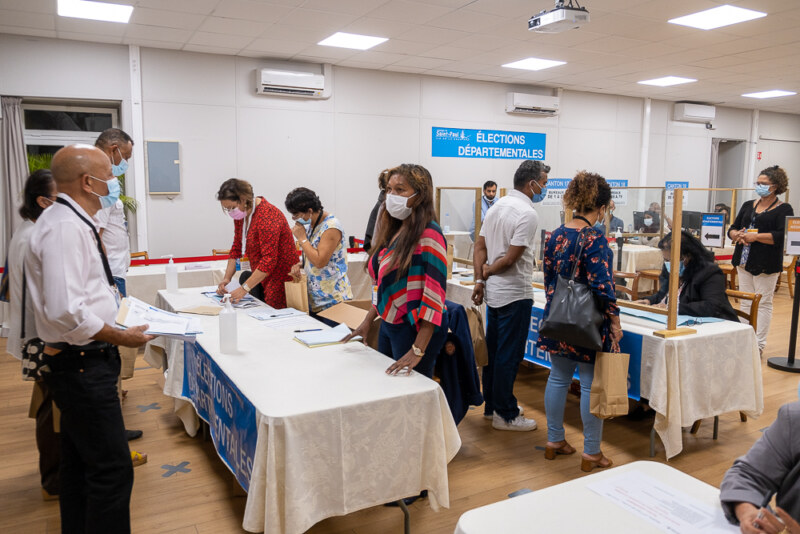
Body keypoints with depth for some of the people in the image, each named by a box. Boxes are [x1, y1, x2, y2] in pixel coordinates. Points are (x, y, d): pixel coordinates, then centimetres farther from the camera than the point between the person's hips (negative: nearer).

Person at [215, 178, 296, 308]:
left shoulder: (267, 216, -23)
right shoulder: (240, 214, 4)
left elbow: (269, 260, -28)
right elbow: (237, 247, 11)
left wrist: (244, 288, -30)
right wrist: (227, 278, 0)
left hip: (281, 277, -8)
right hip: (260, 276, 8)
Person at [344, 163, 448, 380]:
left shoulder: (428, 235, -18)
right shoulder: (394, 231, 8)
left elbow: (434, 292, -23)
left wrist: (418, 350, -26)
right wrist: (367, 322, 14)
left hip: (417, 328, -8)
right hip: (388, 324, 9)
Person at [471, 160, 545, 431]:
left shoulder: (497, 206, 9)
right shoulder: (527, 214, -18)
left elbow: (480, 247, 8)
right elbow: (511, 258, -21)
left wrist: (479, 279, 4)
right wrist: (488, 271, -4)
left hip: (494, 292, 9)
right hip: (515, 294, -9)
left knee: (493, 351, 16)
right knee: (509, 356, 0)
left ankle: (492, 406, 28)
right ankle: (505, 415, 11)